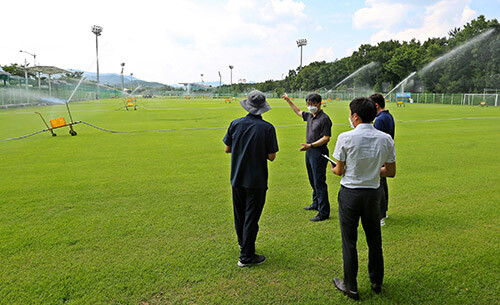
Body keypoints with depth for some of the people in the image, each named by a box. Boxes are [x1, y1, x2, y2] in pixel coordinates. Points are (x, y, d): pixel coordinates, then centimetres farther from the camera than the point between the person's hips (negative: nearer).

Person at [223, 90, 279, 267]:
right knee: (251, 217, 6)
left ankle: (243, 244, 43)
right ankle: (246, 257, 15)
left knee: (239, 214, 21)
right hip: (256, 181, -4)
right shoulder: (267, 128, -14)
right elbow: (271, 157, -11)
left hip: (237, 178, 4)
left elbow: (227, 149, 2)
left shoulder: (235, 124, -6)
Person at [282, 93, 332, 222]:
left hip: (319, 152, -9)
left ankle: (324, 212, -1)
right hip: (309, 150, 9)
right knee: (313, 181, 19)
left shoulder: (324, 118, -15)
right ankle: (316, 204, 35)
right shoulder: (309, 116, 10)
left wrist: (311, 145, -26)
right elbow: (298, 112, 31)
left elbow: (326, 138, -19)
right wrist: (289, 101, 33)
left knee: (319, 182, -7)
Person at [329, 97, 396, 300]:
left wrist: (332, 168, 14)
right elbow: (391, 172, 2)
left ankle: (350, 287, 21)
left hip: (350, 193, -4)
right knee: (374, 239, 20)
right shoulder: (385, 139, -4)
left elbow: (340, 171, -8)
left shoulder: (345, 138, -15)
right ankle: (377, 283, 36)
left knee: (349, 241, 9)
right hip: (373, 192, 4)